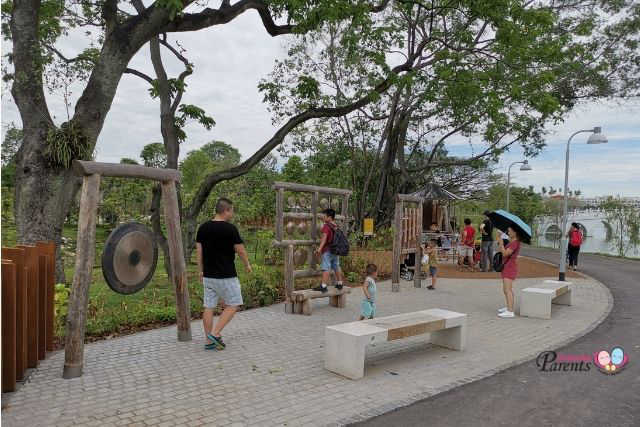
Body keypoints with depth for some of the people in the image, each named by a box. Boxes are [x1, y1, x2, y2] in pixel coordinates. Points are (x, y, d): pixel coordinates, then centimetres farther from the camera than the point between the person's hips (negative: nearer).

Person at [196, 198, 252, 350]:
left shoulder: (203, 228, 3)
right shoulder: (230, 228, -14)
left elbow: (199, 251, 7)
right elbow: (240, 250, -8)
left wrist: (201, 271, 16)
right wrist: (247, 264, 10)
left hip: (208, 276, 6)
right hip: (226, 276, -6)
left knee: (209, 307, 10)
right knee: (233, 305, 8)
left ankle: (210, 341, 15)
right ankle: (215, 334, 1)